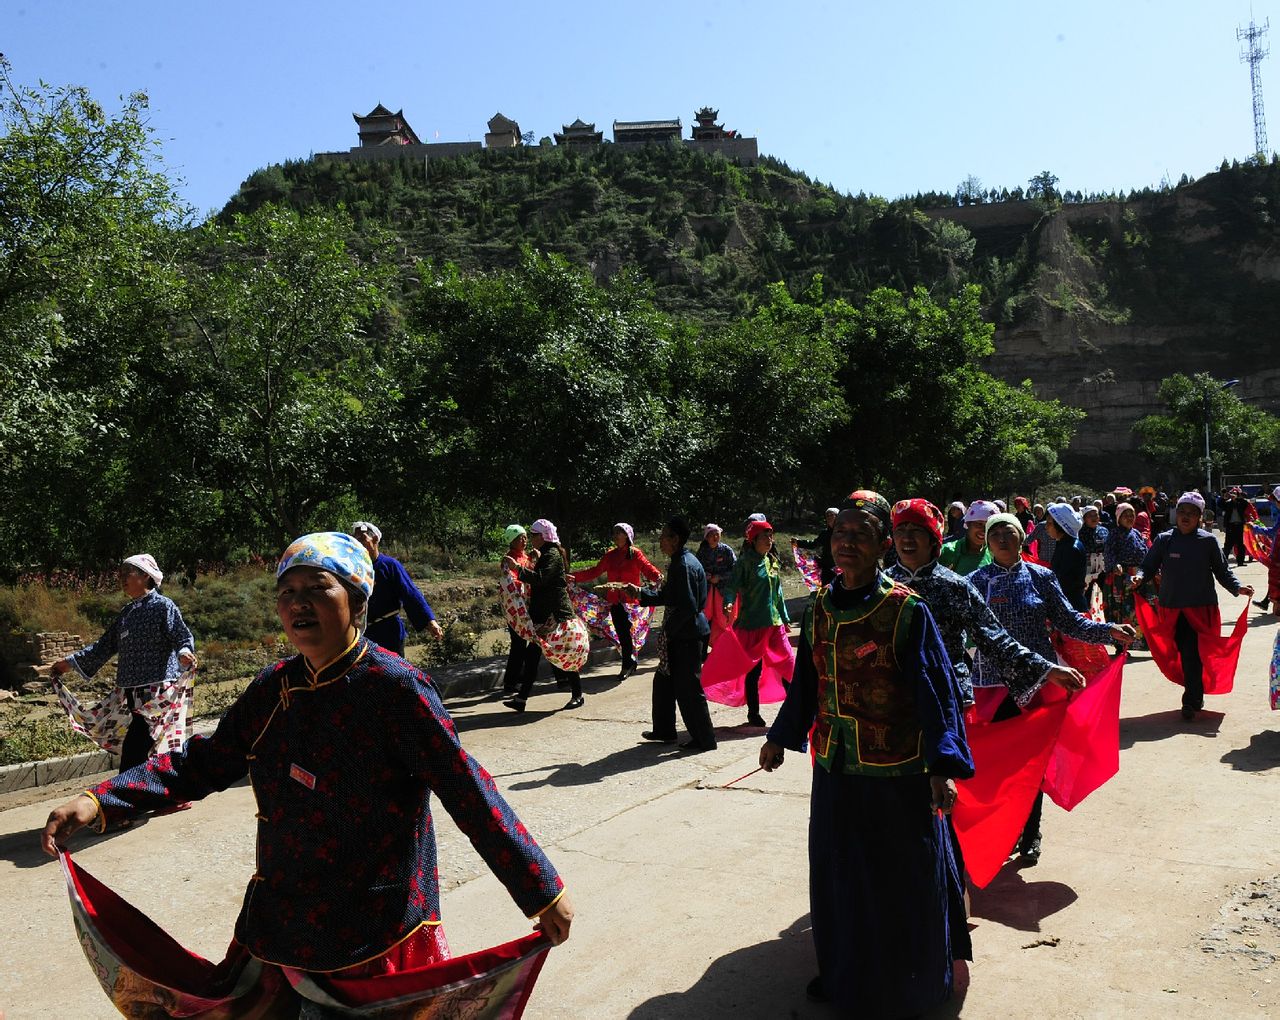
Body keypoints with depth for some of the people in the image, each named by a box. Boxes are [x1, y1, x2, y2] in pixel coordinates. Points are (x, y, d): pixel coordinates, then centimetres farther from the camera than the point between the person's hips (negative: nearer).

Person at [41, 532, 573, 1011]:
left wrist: (543, 892, -21)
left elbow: (468, 792, -21)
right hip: (280, 923, 6)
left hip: (375, 931, -6)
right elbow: (203, 763, 7)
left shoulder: (393, 687, -19)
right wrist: (98, 801, -6)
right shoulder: (273, 688, 1)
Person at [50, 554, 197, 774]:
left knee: (133, 749, -13)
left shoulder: (163, 606, -4)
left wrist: (184, 653, -36)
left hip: (156, 689, -7)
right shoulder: (127, 612, 18)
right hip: (130, 691, 7)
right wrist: (71, 662, 24)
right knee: (137, 750, 8)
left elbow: (183, 636, -14)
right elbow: (105, 645, 25)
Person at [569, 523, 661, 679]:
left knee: (625, 632, -6)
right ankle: (630, 663, 21)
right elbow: (595, 571, 13)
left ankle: (627, 665, 7)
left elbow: (647, 568, -11)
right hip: (615, 601, 4)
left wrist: (657, 575, -33)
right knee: (621, 632, 6)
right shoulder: (610, 555, 10)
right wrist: (575, 576, 4)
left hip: (631, 600, -4)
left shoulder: (635, 554, -3)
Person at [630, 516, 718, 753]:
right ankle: (664, 730, 32)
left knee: (688, 688, -2)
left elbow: (688, 606, -24)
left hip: (687, 636, -11)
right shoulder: (679, 562, 11)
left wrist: (668, 629, -17)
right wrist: (640, 593, 12)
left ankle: (704, 739, 9)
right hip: (680, 635, 11)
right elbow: (667, 596, 18)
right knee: (664, 681, 19)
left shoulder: (685, 566, -21)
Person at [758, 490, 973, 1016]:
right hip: (834, 767, 5)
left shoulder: (906, 610, -14)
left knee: (902, 879, 11)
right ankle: (846, 973, 38)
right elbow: (806, 680, 12)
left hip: (897, 773, -5)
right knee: (839, 875, 17)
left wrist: (943, 766, -20)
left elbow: (936, 689, -14)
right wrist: (781, 736, 19)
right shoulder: (819, 607, 1)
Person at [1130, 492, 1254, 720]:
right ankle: (1195, 697, 23)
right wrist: (1139, 577, -16)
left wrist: (1237, 588, -11)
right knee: (1184, 653, 8)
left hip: (1200, 607, -2)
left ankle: (1191, 701, 0)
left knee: (1192, 655, -8)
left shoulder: (1208, 541, 0)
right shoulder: (1165, 540, 3)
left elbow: (1222, 571, 5)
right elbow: (1149, 566, 5)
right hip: (1171, 607, 2)